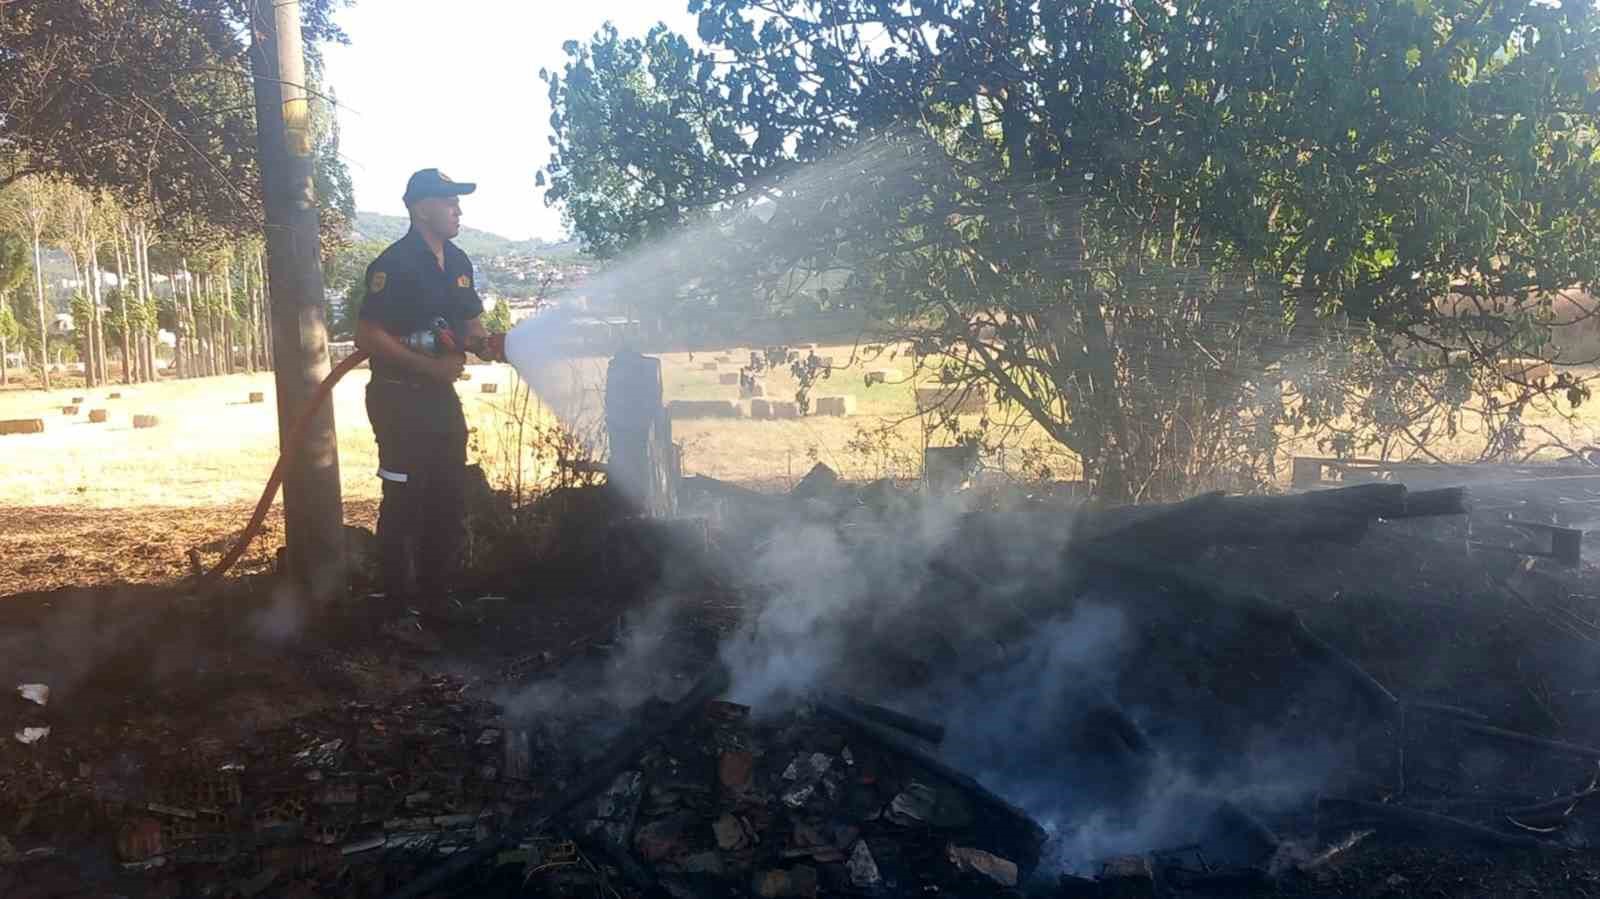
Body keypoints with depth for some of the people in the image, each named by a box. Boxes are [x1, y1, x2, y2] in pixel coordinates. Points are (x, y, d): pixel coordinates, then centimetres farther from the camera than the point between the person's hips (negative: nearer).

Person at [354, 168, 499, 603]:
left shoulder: (458, 262, 9)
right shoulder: (393, 264, -15)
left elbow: (470, 322, 20)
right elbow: (367, 335, -20)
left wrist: (479, 340, -4)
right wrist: (430, 366, -23)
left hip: (441, 396, 8)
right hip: (399, 398, -8)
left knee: (450, 500, 13)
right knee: (405, 501, -1)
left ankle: (438, 592, 27)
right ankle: (400, 599, 11)